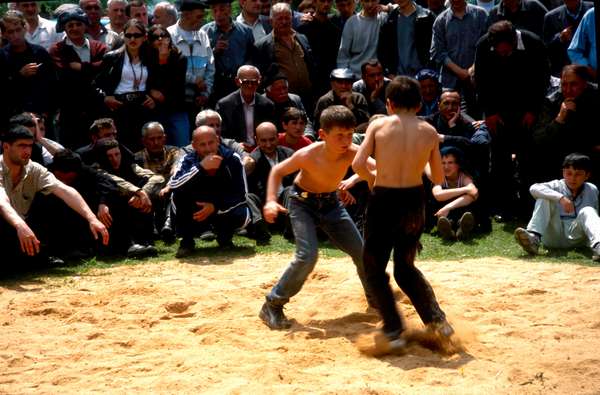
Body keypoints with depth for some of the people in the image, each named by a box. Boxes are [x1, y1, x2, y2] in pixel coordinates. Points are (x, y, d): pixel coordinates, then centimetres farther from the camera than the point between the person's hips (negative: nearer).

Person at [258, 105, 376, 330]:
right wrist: (271, 200, -26)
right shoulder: (308, 155, -29)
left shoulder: (351, 153, -22)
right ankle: (272, 306, -9)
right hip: (303, 202, -4)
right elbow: (277, 171, -14)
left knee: (361, 251, 5)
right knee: (308, 255, -23)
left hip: (331, 203, 4)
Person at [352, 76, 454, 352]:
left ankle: (394, 332, 4)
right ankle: (436, 320, 9)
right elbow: (438, 179, 7)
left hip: (383, 200, -3)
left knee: (374, 268, 13)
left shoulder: (378, 125, -3)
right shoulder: (429, 132, 3)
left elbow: (358, 164, -10)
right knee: (405, 267, 23)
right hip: (414, 200, 3)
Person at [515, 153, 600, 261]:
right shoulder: (557, 186, -1)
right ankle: (533, 238, -37)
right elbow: (533, 188, -21)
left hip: (576, 237, 0)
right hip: (552, 238, 0)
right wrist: (560, 197, -32)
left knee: (588, 211, -27)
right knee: (544, 198, -16)